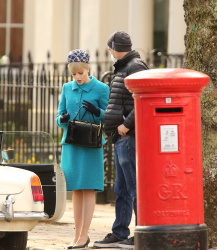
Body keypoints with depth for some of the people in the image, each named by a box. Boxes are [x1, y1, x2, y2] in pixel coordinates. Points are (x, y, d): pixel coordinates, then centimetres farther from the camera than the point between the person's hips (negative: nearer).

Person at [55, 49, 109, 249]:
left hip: (91, 145, -4)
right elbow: (59, 116, 13)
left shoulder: (101, 89, -2)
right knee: (76, 191, 8)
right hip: (70, 143, 4)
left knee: (88, 189, -4)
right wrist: (62, 119, -10)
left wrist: (97, 111, -21)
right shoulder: (67, 88, 10)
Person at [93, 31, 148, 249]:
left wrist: (126, 124, -21)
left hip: (130, 136, -11)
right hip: (122, 139, 11)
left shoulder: (135, 67, -12)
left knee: (135, 188, -8)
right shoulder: (123, 69, 20)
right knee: (121, 190, 14)